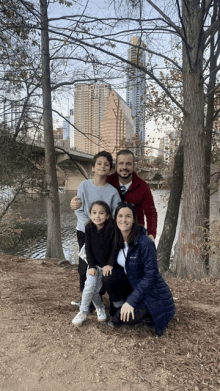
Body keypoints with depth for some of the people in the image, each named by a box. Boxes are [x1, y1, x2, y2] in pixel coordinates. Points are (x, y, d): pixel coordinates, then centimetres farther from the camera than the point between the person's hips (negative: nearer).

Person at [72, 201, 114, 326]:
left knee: (95, 289, -8)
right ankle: (83, 312, 14)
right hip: (94, 264, 2)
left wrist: (109, 264, -19)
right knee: (90, 287, -9)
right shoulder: (89, 228, -7)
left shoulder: (112, 228, -16)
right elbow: (88, 248, -3)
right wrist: (91, 266, -9)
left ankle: (100, 309, 20)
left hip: (107, 265, -2)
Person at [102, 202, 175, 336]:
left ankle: (148, 313, 4)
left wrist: (131, 301, -27)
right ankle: (120, 309, 2)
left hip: (152, 292, -6)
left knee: (128, 318, -27)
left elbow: (151, 276, -25)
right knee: (109, 277, -20)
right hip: (132, 284, 6)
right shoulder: (117, 241, -5)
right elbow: (117, 265, 10)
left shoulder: (145, 243, -26)